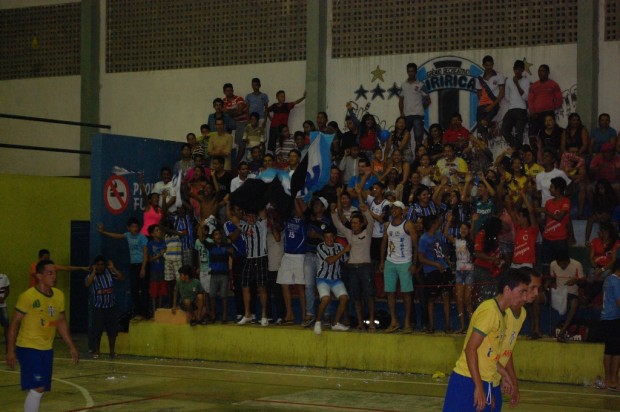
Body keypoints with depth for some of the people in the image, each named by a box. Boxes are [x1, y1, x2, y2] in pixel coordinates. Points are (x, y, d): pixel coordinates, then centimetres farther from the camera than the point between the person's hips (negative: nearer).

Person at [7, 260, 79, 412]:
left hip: (47, 349, 7)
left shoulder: (59, 295, 5)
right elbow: (15, 323, -11)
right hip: (28, 348, -7)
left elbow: (61, 322, 16)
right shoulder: (28, 296, -15)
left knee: (39, 389, 10)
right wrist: (10, 350, -13)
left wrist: (71, 347, 14)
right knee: (37, 389, -15)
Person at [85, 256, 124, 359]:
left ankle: (112, 352, 13)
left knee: (112, 330, 4)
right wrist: (94, 271, -20)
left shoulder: (109, 273, 3)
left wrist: (113, 268, -12)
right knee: (97, 331, -1)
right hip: (98, 308, -2)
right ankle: (96, 351, 13)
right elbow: (87, 284, -24)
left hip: (111, 306, 2)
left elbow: (122, 278, -6)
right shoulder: (92, 275, -4)